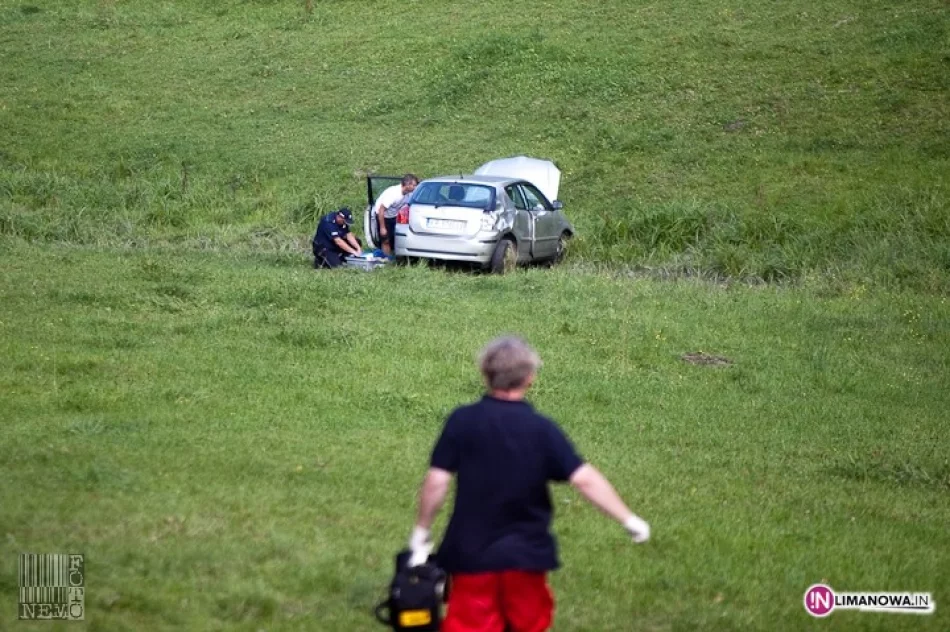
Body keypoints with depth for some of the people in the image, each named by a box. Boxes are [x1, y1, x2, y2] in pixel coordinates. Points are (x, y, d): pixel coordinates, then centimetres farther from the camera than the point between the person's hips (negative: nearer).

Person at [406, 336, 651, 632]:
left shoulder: (462, 421, -9)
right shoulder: (542, 429, -9)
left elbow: (436, 482, -10)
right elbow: (585, 479, -15)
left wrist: (421, 531, 3)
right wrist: (629, 519, -8)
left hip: (471, 551, -1)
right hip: (525, 553, 1)